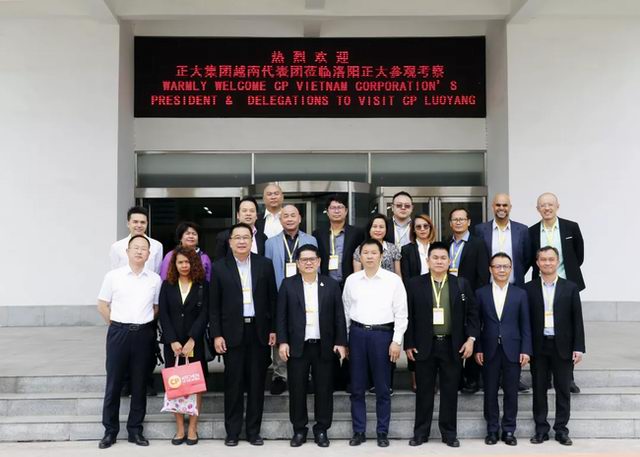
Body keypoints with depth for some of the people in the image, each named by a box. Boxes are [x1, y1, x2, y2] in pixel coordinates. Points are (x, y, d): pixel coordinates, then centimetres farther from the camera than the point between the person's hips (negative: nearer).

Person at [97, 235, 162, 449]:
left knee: (139, 384, 8)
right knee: (114, 382, 4)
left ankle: (135, 430, 19)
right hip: (119, 332, -1)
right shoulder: (113, 276, 0)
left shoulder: (155, 279, 4)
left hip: (144, 334, 1)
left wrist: (145, 323, 7)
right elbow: (102, 305, 6)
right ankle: (110, 430, 15)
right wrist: (116, 324, 3)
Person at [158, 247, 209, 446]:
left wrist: (191, 340, -14)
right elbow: (163, 315, 1)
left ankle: (192, 428, 8)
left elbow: (204, 314, -4)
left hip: (195, 342, -1)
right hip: (172, 343, 1)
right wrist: (173, 341, -10)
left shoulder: (203, 285, 3)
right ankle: (180, 428, 10)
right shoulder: (167, 285, 7)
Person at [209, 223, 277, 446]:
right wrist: (216, 335, -4)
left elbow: (272, 299, 6)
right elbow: (214, 305, 1)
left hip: (259, 331, 1)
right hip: (232, 333, -1)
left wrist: (273, 329, 2)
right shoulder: (219, 267, 1)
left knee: (256, 383, 6)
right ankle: (232, 431, 15)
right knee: (233, 384, 5)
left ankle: (253, 430, 17)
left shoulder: (265, 264, 4)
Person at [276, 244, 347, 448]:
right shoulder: (288, 284, 3)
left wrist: (341, 342, -2)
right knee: (297, 390, 5)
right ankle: (299, 430, 18)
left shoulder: (331, 284, 4)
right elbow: (281, 315, 2)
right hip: (297, 346, 0)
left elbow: (339, 316, 4)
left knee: (324, 390, 5)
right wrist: (282, 342, -6)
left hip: (324, 346, 0)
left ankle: (321, 430, 19)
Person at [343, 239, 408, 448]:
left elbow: (401, 313, -2)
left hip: (382, 334, -2)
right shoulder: (351, 280, 6)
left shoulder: (393, 280, -2)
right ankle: (358, 431, 20)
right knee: (357, 387, 8)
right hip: (357, 333, 2)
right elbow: (346, 311, 11)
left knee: (382, 388, 6)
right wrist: (344, 339, 9)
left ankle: (382, 432, 19)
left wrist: (396, 341, -7)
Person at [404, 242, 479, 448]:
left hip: (453, 346, 1)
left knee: (450, 391, 8)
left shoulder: (462, 284, 4)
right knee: (424, 391, 7)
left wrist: (471, 338, -6)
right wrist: (408, 344, -3)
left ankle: (449, 433, 19)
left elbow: (472, 313, 5)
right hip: (424, 345, -1)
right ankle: (421, 432, 18)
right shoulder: (414, 284, 0)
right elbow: (408, 316, 1)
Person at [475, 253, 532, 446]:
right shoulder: (481, 293, 3)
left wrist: (526, 350, -4)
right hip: (489, 351, 0)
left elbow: (525, 325, 4)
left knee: (511, 392, 5)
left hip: (512, 350, 0)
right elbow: (476, 324, 3)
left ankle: (509, 430, 17)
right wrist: (477, 349, -3)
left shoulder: (520, 294, 5)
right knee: (490, 392, 6)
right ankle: (492, 429, 18)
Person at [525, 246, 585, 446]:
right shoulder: (529, 289, 2)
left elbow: (577, 320, 3)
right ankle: (541, 429, 16)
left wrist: (578, 347, -3)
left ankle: (561, 429, 17)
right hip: (538, 346, 0)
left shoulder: (570, 288, 3)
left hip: (562, 346, 0)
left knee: (563, 390, 6)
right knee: (539, 389, 7)